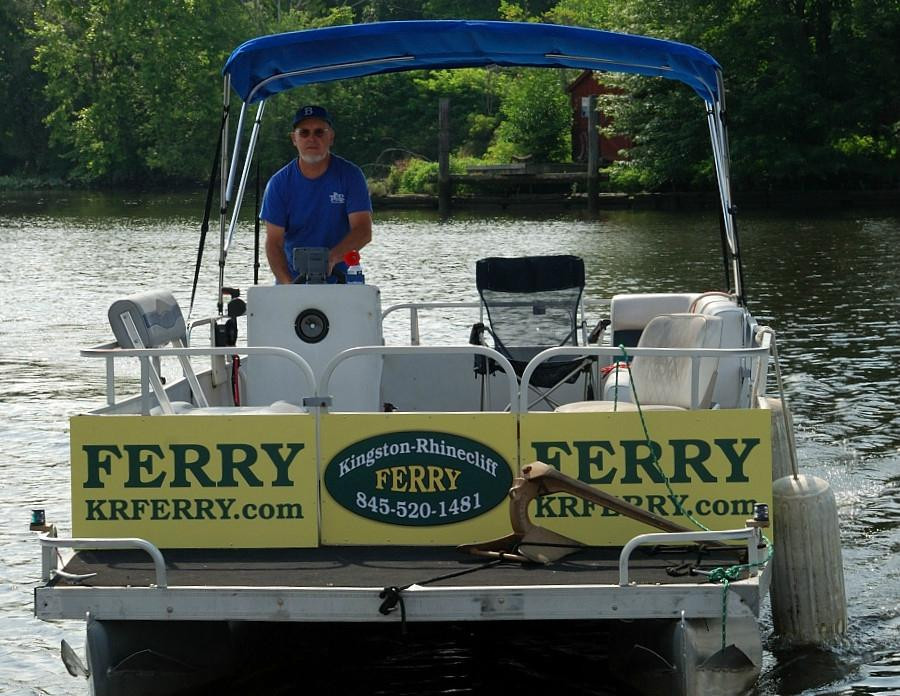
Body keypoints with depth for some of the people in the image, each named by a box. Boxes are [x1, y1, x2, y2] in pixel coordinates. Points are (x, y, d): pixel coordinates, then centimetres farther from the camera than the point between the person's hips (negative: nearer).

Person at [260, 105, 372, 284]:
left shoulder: (350, 175, -1)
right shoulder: (279, 183, 0)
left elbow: (363, 231, -11)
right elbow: (273, 242, -5)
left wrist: (332, 258, -29)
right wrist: (288, 284, -22)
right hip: (293, 280, 0)